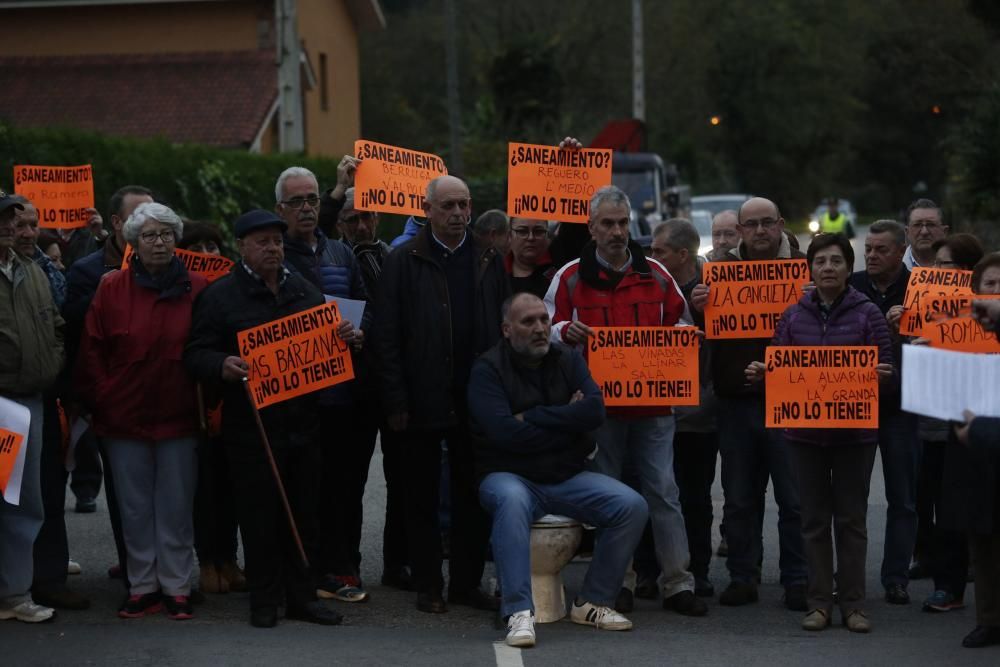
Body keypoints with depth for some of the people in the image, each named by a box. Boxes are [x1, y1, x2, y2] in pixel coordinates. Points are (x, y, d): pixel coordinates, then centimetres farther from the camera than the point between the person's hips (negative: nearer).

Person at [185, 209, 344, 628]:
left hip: (303, 421, 5)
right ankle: (264, 600, 11)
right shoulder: (220, 295, -2)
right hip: (251, 425, -5)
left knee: (303, 513, 10)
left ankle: (302, 596, 19)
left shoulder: (303, 290, 14)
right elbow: (196, 353, -6)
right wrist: (222, 366, -27)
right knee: (259, 516, 1)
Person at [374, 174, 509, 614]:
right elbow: (386, 337, -5)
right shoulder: (403, 262, -2)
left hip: (476, 397, 3)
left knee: (473, 494, 8)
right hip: (423, 402, -3)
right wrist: (396, 402, -11)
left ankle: (467, 582, 18)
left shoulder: (488, 261, 9)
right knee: (423, 497, 6)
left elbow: (505, 327, 10)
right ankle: (428, 586, 14)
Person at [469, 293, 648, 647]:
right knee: (512, 502, -40)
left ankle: (592, 602, -3)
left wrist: (531, 417, -14)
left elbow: (595, 410, -10)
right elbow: (504, 432, -20)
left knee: (632, 506, -16)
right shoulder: (488, 369, -6)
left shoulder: (569, 359, 7)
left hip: (567, 477, 5)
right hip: (510, 475, -5)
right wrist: (566, 421, -9)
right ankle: (519, 613, -38)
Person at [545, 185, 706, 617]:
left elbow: (679, 324, 18)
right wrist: (566, 332, -16)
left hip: (652, 403, 1)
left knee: (663, 491, 0)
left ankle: (677, 584, 4)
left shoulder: (656, 276, 9)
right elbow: (547, 329, 6)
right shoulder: (571, 278, 3)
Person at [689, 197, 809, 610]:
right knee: (740, 498, 9)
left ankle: (797, 581, 8)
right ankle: (742, 577, 17)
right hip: (736, 400, 2)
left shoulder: (801, 267, 4)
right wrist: (696, 308, -13)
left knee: (794, 498, 1)